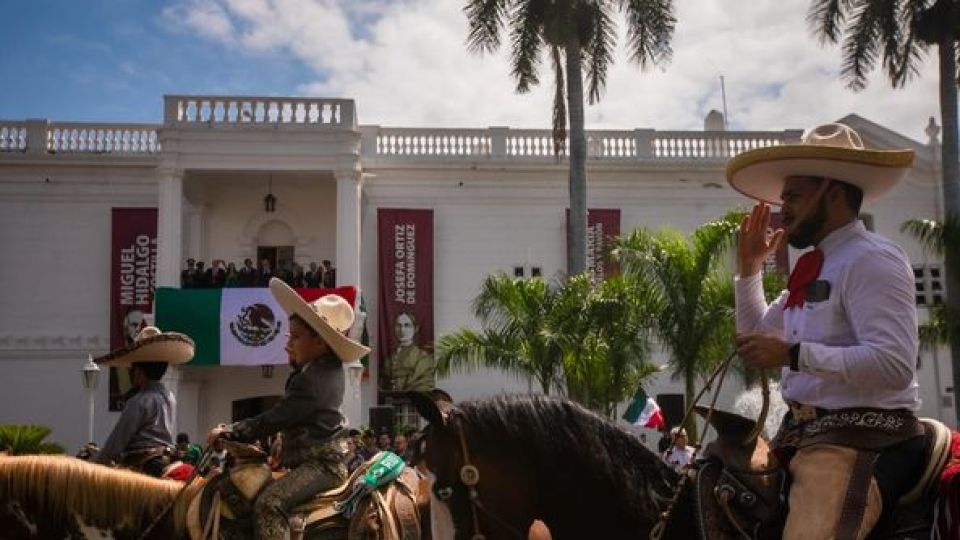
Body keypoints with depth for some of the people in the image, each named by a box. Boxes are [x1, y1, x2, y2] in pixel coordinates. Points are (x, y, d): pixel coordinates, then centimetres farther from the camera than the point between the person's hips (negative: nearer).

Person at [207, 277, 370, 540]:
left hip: (321, 463, -11)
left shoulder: (311, 381, -21)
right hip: (324, 458, 11)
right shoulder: (327, 368, 8)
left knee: (268, 503, -29)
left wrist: (228, 432, -10)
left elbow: (273, 419, -19)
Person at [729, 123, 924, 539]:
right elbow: (758, 337, 30)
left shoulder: (871, 260, -12)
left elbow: (894, 365, -25)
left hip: (859, 438, -10)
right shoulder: (816, 269, 16)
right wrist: (749, 268, 18)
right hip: (804, 433, 10)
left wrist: (793, 354, -26)